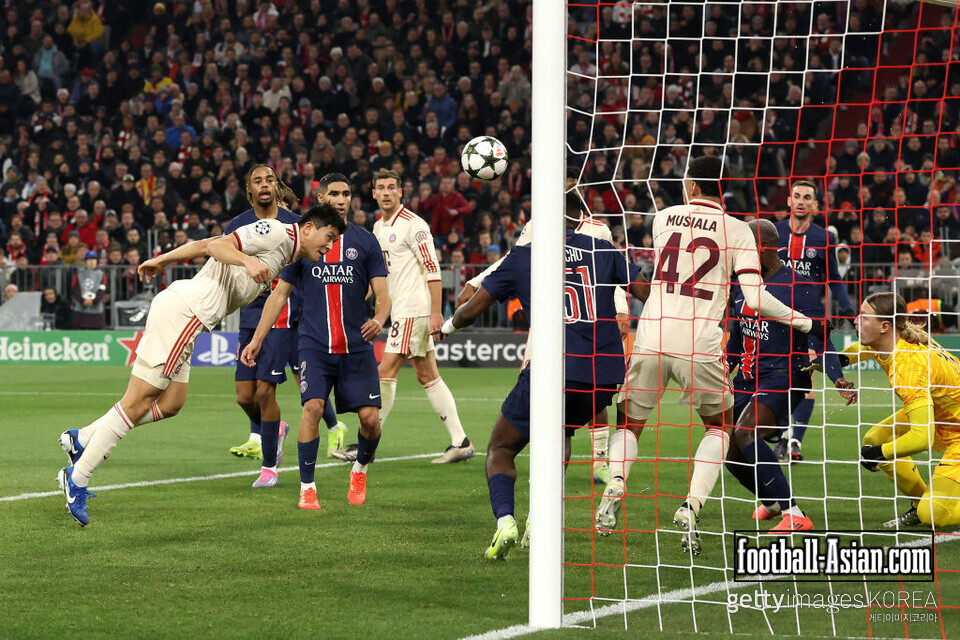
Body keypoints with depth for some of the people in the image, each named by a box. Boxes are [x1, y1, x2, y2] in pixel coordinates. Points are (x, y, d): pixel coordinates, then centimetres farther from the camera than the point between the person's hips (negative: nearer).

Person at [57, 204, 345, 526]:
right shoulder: (275, 232, -6)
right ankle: (77, 478, -6)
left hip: (181, 312, 10)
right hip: (183, 309, -10)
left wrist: (163, 259, 29)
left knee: (170, 404, 10)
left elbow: (202, 245, 26)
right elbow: (216, 245, -16)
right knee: (137, 403, -9)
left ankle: (82, 438, 15)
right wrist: (248, 261, -32)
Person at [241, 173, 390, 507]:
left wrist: (379, 319, -21)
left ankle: (360, 470, 25)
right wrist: (257, 338, 6)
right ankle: (307, 488, -8)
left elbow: (382, 294, 2)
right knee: (312, 407, -19)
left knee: (370, 417, -6)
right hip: (314, 344, -1)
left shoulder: (365, 241, 6)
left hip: (356, 346, 1)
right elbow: (280, 294, 12)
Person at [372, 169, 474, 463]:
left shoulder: (413, 225, -11)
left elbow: (432, 269, -15)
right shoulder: (379, 227, 16)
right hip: (400, 312, 9)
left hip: (415, 311, -9)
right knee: (428, 377, 7)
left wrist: (436, 312, -19)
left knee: (386, 371, -9)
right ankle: (460, 442, 7)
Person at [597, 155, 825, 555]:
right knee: (721, 425, 19)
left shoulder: (663, 218, 9)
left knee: (630, 423, 19)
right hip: (700, 346, -2)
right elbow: (755, 297, -6)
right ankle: (692, 506, -1)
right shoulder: (735, 230, 1)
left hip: (651, 340, 2)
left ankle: (615, 485, -10)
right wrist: (798, 320, 10)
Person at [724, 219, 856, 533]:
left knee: (745, 434, -30)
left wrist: (837, 378, -25)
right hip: (748, 377, 8)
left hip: (783, 376, -8)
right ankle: (771, 502, 39)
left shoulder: (797, 286, -11)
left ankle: (794, 515, -30)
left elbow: (818, 338, -13)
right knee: (730, 452, 8)